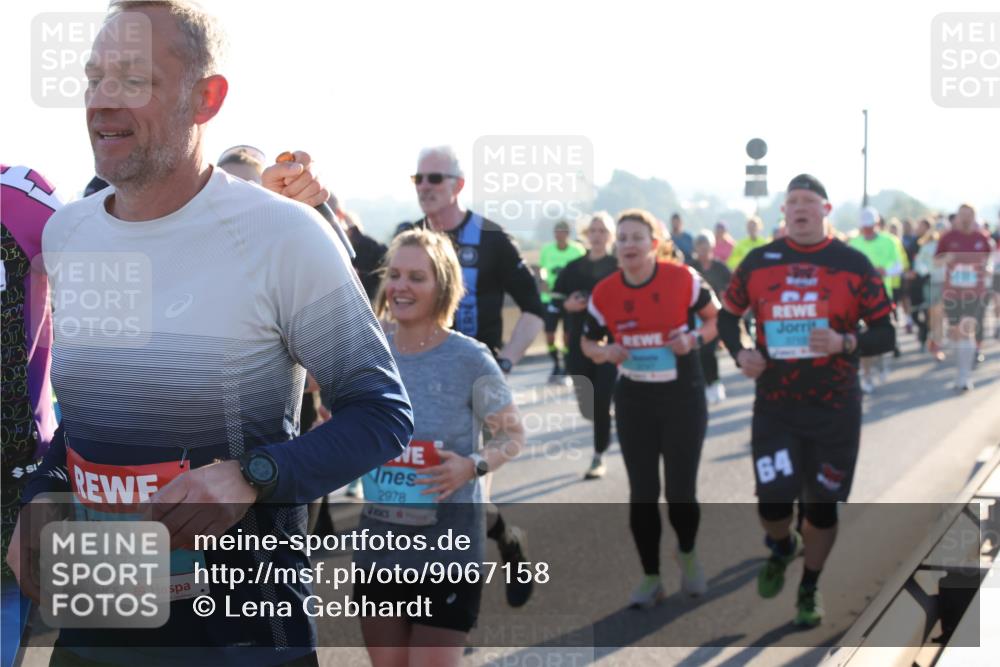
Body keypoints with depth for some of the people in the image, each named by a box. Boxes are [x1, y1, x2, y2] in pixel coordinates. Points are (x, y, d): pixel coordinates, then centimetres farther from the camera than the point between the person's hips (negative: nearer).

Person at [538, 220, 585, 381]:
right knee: (549, 334, 3)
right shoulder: (547, 250, -2)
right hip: (550, 297, 2)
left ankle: (566, 369, 14)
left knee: (568, 335, 0)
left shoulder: (578, 250, -9)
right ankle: (556, 365, 24)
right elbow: (541, 268, 13)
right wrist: (544, 281, -5)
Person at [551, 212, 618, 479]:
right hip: (580, 346, 4)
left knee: (601, 403, -9)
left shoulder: (620, 268, -3)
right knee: (587, 407, 8)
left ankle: (599, 457, 6)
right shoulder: (573, 269, 7)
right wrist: (567, 306, -9)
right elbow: (556, 300, 11)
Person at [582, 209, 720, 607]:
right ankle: (650, 578, 19)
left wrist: (695, 339, -17)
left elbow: (717, 318, 3)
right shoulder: (604, 294, -5)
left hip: (683, 398, -2)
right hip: (634, 402, 2)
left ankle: (687, 554, 31)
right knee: (642, 493, 5)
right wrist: (606, 353, -13)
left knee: (680, 491, -1)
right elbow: (588, 342, 9)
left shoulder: (683, 280, -11)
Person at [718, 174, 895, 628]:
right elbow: (727, 315, 14)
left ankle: (809, 590, 31)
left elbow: (885, 335, -4)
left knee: (822, 504, 8)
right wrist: (739, 353, -6)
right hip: (774, 406, 1)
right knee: (773, 502, -7)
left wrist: (845, 343, -24)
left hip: (835, 408, -1)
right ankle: (783, 547, 30)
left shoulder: (853, 264, -5)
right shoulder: (759, 262, 1)